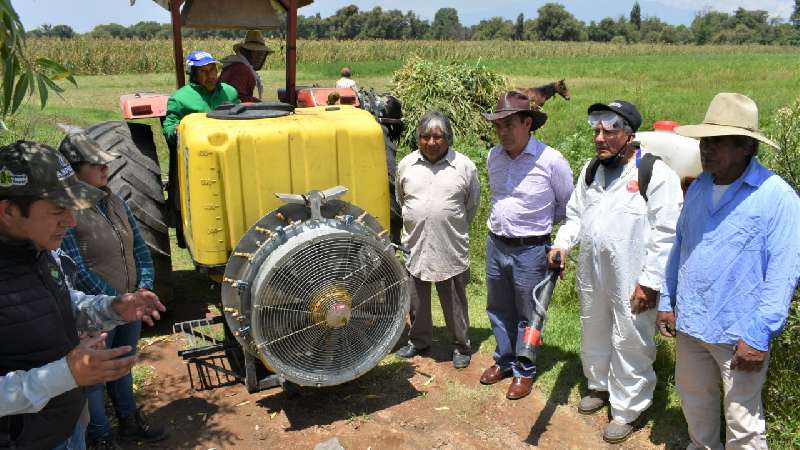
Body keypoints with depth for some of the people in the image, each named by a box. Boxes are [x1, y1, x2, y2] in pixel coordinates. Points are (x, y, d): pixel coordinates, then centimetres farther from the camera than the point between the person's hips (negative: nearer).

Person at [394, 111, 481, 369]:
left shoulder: (464, 166, -5)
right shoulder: (406, 164, 2)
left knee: (454, 302, 10)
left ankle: (461, 346, 29)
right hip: (415, 246, 3)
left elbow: (473, 204, 7)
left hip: (451, 250, -2)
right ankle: (419, 340, 37)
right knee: (417, 300, 17)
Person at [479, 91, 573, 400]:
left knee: (527, 315, 10)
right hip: (495, 244, 6)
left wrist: (541, 222, 5)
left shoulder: (550, 160, -16)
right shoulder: (493, 157, 1)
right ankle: (503, 361, 37)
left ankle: (524, 372, 27)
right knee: (498, 310, 18)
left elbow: (568, 204, -1)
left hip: (530, 249, -5)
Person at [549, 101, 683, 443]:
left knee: (629, 344, 6)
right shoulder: (591, 169, 6)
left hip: (631, 280, -6)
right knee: (593, 334, 22)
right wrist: (562, 244, -4)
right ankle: (599, 386, 46)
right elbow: (575, 214, 14)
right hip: (591, 274, 7)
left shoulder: (657, 174, -16)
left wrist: (650, 282, -18)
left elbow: (666, 235, -16)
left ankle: (626, 411, 25)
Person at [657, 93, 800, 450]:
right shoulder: (698, 188, 5)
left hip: (739, 334, -6)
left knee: (743, 419, 8)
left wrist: (758, 335, -18)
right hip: (689, 324, 6)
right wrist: (666, 302, 12)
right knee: (693, 398, 23)